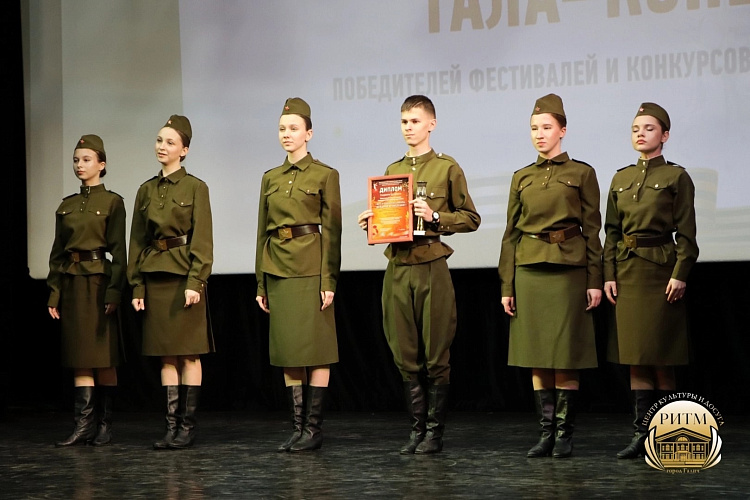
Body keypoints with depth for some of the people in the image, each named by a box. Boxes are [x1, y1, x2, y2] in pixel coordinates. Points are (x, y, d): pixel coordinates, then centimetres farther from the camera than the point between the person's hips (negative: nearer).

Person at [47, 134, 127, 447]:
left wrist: (114, 292, -13)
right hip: (71, 283, 5)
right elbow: (57, 253, 12)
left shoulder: (112, 202, -2)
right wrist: (54, 293, 6)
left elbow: (118, 251, -7)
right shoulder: (66, 206, 12)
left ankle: (104, 424, 9)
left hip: (99, 282, -5)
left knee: (104, 357, 1)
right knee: (80, 356, 2)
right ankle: (83, 425, 1)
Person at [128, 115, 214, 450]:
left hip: (184, 275, -5)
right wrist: (137, 285, 6)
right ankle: (172, 426, 8)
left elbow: (202, 240, -8)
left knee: (189, 354, -2)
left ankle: (187, 427, 2)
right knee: (166, 356, 6)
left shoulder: (195, 187, -3)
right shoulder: (146, 191, 12)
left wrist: (195, 281, -16)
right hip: (155, 277, 5)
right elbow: (137, 241, 12)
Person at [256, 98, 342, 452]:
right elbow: (263, 232, 14)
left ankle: (313, 428, 1)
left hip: (310, 268, -5)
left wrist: (329, 280, -12)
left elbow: (332, 231, -5)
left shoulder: (325, 176, -2)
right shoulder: (270, 179, 13)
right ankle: (297, 427, 11)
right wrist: (261, 282, 10)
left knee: (315, 349, -3)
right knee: (288, 350, 6)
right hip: (278, 269, 5)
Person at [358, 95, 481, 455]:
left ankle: (435, 431, 6)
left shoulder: (447, 168, 0)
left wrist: (434, 217, -14)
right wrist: (372, 223, 3)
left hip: (432, 268, -5)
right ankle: (417, 429, 14)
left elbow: (471, 219, 0)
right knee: (406, 357, 6)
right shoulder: (391, 171, 16)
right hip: (397, 270, 5)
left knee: (436, 356, -1)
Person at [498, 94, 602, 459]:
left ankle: (564, 434, 4)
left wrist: (595, 280, -5)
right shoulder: (522, 178, 11)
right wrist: (507, 285, 5)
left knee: (566, 356, -3)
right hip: (529, 272, 3)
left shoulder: (581, 174, 2)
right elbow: (511, 234, 10)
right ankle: (547, 432, 10)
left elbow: (592, 229, 1)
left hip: (568, 270, -3)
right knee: (537, 357, 4)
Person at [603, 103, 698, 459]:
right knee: (635, 354, 3)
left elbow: (686, 234, -5)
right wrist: (609, 275, 4)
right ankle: (642, 432, 5)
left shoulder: (676, 177, -2)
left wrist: (680, 274, -13)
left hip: (661, 269, -5)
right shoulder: (621, 179, 12)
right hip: (627, 272, 5)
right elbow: (612, 232, 12)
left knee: (660, 355, -2)